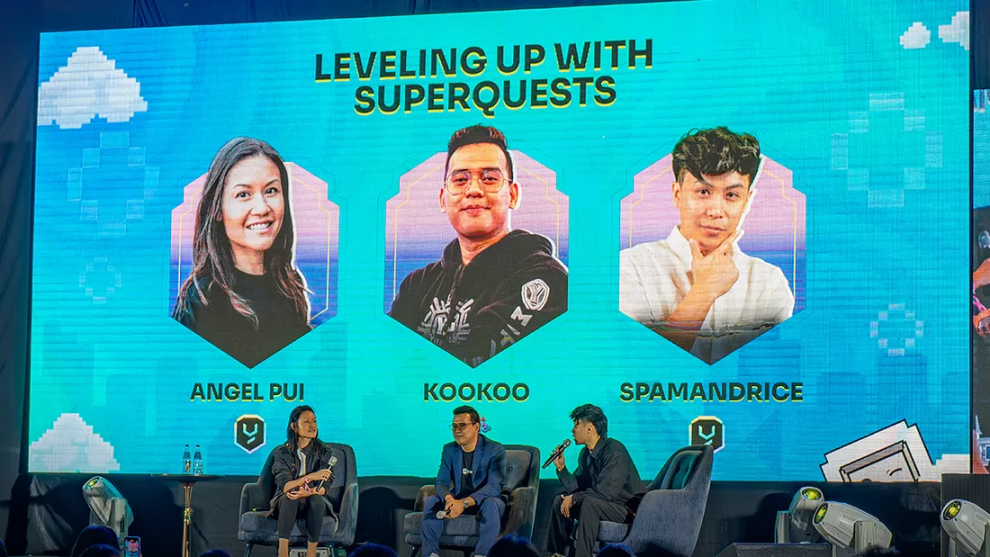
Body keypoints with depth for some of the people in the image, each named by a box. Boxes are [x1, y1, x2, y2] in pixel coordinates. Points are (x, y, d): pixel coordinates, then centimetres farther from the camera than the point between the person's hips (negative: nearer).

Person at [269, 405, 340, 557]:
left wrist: (308, 493, -30)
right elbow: (284, 486, -15)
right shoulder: (281, 453, -3)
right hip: (286, 504, -1)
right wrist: (311, 477, -30)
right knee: (290, 496, -35)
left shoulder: (325, 452, 0)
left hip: (314, 502, 1)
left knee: (316, 499, -34)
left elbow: (324, 487, -7)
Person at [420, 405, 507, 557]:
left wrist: (465, 503, -37)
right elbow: (441, 482, -3)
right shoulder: (449, 450, 4)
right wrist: (449, 499, -30)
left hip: (485, 500, -4)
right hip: (458, 500, 4)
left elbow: (494, 486, -23)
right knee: (431, 502, -23)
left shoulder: (495, 450, -12)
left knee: (490, 504, -38)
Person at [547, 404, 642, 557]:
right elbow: (576, 488, 8)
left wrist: (574, 498, -19)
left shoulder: (614, 451, -22)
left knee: (589, 503, -34)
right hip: (604, 504, 9)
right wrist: (561, 468, -6)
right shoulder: (586, 453, 6)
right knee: (560, 501, 8)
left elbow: (606, 491, -30)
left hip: (629, 509, -9)